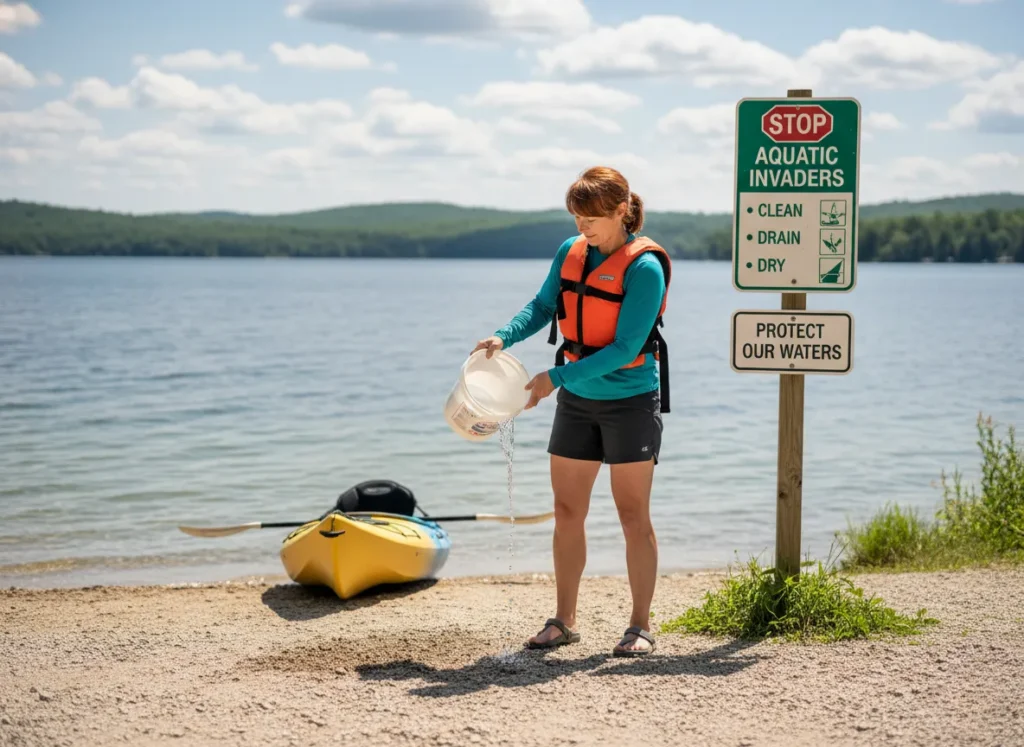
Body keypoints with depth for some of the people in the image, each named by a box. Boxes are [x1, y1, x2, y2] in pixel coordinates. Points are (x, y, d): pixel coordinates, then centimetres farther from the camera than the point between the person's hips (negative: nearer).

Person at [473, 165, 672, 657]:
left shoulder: (644, 266, -17)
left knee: (633, 515, 1)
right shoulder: (571, 252, 1)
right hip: (576, 400, 6)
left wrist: (556, 377, -24)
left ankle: (640, 626, 10)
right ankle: (563, 621, 18)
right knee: (567, 511, 8)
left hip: (630, 400, -6)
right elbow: (543, 305, 11)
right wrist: (504, 337, -9)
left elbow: (625, 347, -21)